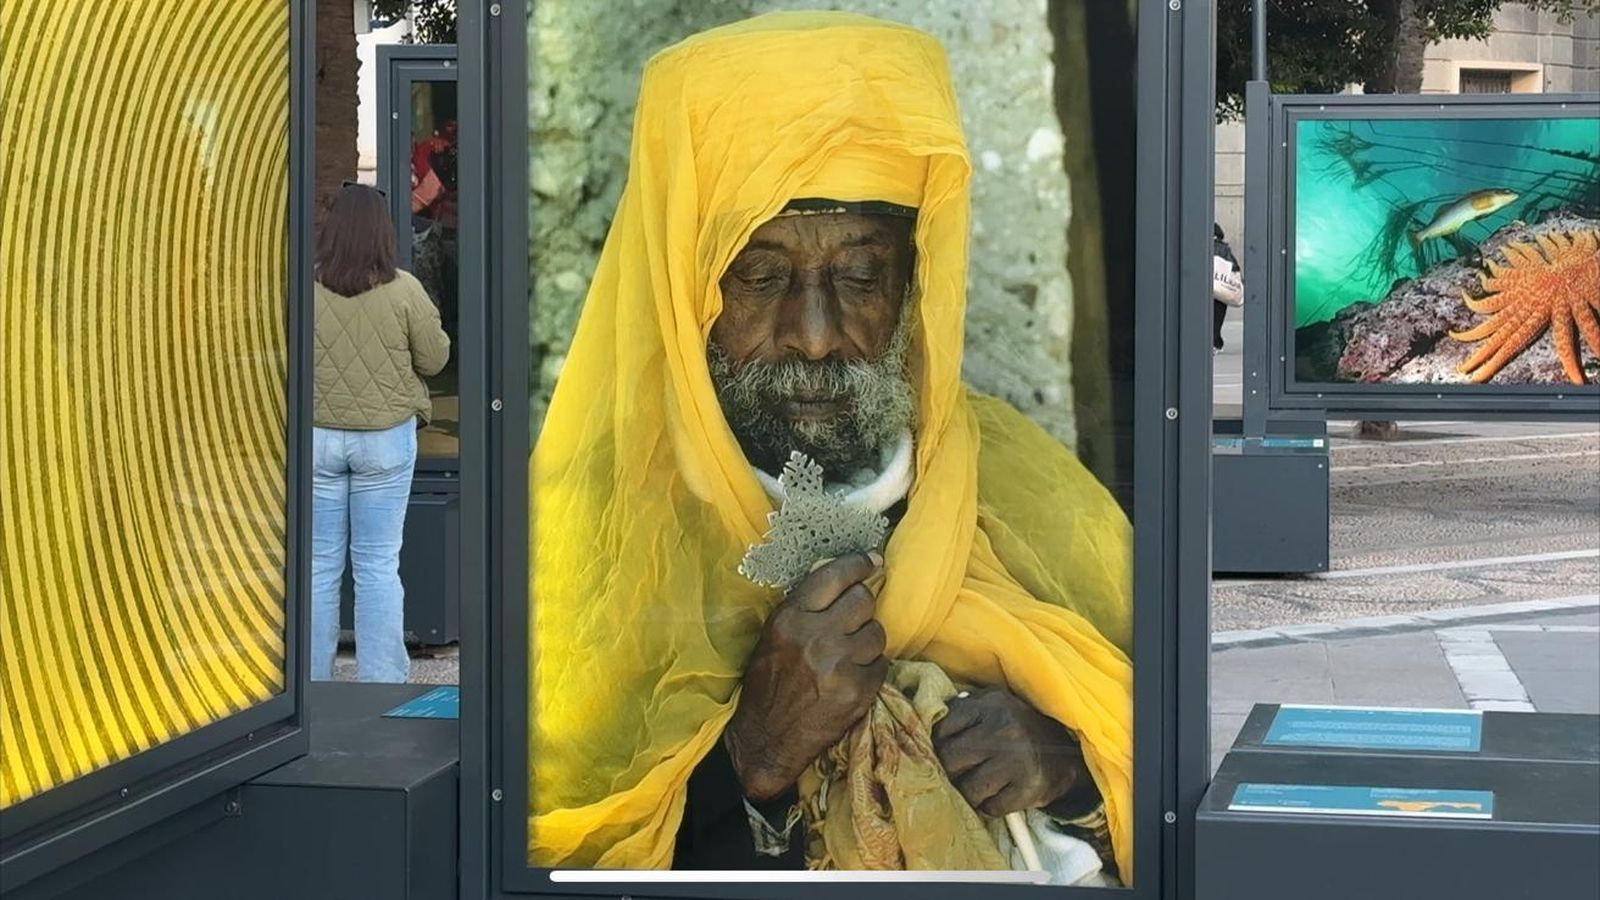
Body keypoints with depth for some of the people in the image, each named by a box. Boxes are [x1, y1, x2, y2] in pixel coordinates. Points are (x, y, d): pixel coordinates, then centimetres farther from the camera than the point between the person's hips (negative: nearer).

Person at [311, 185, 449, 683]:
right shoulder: (404, 291, -10)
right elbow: (435, 358, 0)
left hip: (316, 436, 1)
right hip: (386, 437, 0)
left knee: (318, 563, 8)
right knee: (379, 565, 5)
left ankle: (309, 680, 13)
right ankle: (381, 680, 8)